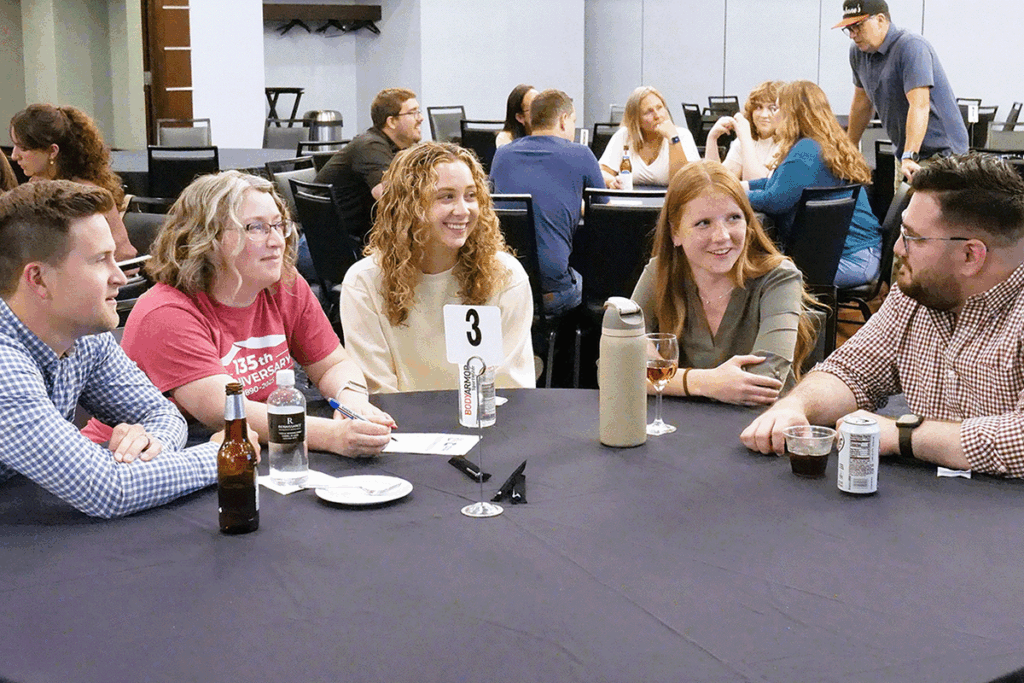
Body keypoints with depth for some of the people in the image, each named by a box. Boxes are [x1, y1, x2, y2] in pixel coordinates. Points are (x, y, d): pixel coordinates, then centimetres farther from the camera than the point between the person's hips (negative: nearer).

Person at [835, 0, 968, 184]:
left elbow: (919, 105, -29)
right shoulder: (858, 52, 6)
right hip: (905, 154, 7)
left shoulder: (911, 47, -18)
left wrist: (909, 157, -39)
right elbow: (862, 102, 19)